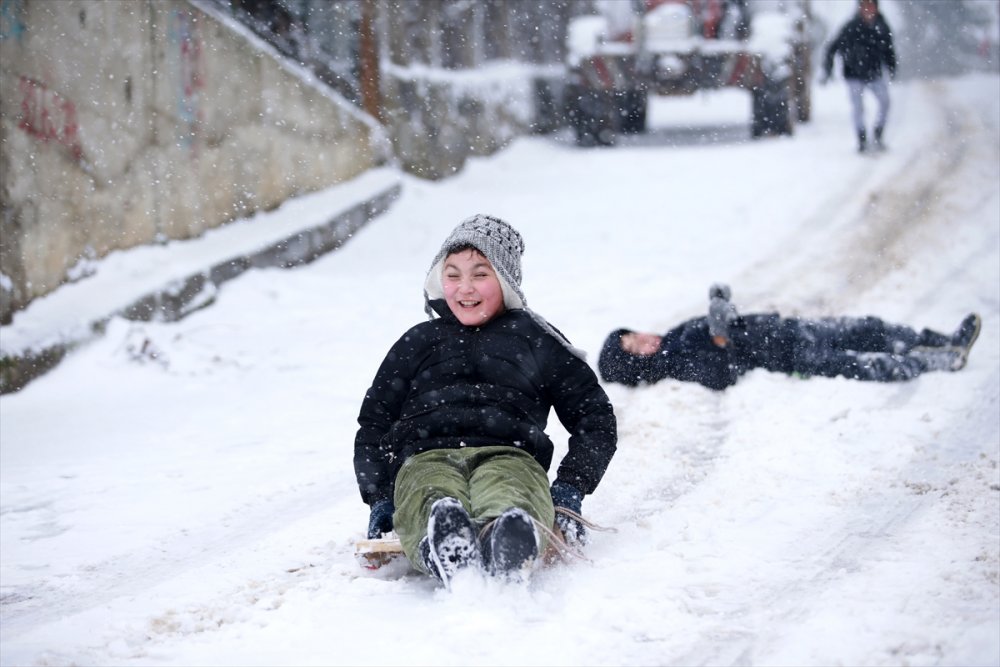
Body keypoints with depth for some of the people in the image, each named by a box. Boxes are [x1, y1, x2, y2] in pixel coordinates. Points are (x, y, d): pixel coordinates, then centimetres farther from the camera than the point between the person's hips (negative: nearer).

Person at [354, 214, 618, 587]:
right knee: (430, 505, -43)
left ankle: (508, 546, -78)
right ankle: (446, 546, -76)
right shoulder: (418, 343, 31)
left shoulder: (537, 342, 25)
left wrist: (569, 489, 6)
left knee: (513, 508, -44)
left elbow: (596, 419, 23)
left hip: (509, 456, -1)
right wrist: (379, 498, 13)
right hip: (427, 458, 1)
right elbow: (373, 424, 31)